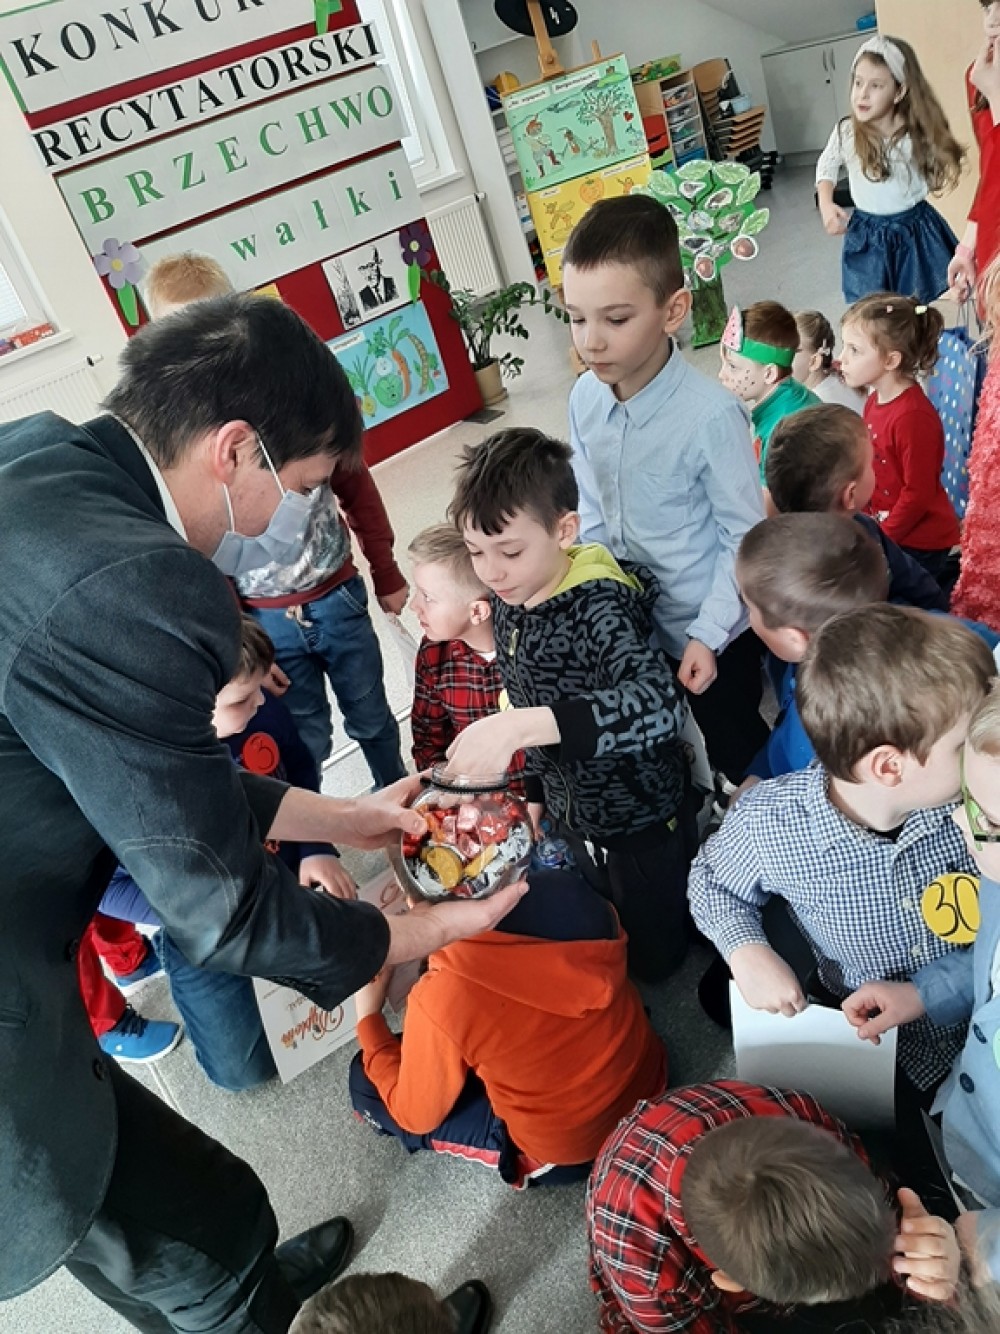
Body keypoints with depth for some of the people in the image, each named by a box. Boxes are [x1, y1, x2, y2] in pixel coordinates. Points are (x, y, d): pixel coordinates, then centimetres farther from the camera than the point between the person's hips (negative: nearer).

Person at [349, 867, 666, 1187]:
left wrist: (368, 1017, 3)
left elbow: (415, 1115, -8)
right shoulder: (583, 906, -18)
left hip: (569, 1153, -5)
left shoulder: (442, 1000, -29)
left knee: (365, 1079, 4)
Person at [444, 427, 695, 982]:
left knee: (655, 956, 16)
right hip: (572, 815, 6)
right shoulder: (508, 601, -9)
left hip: (641, 824, -6)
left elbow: (658, 706, -51)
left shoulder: (599, 607, -32)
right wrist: (533, 789, 15)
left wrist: (520, 727, -57)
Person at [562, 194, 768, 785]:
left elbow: (746, 536, -16)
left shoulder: (710, 415, -26)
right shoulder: (585, 398, -8)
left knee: (738, 755, 15)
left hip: (711, 634, -5)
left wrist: (708, 634, -17)